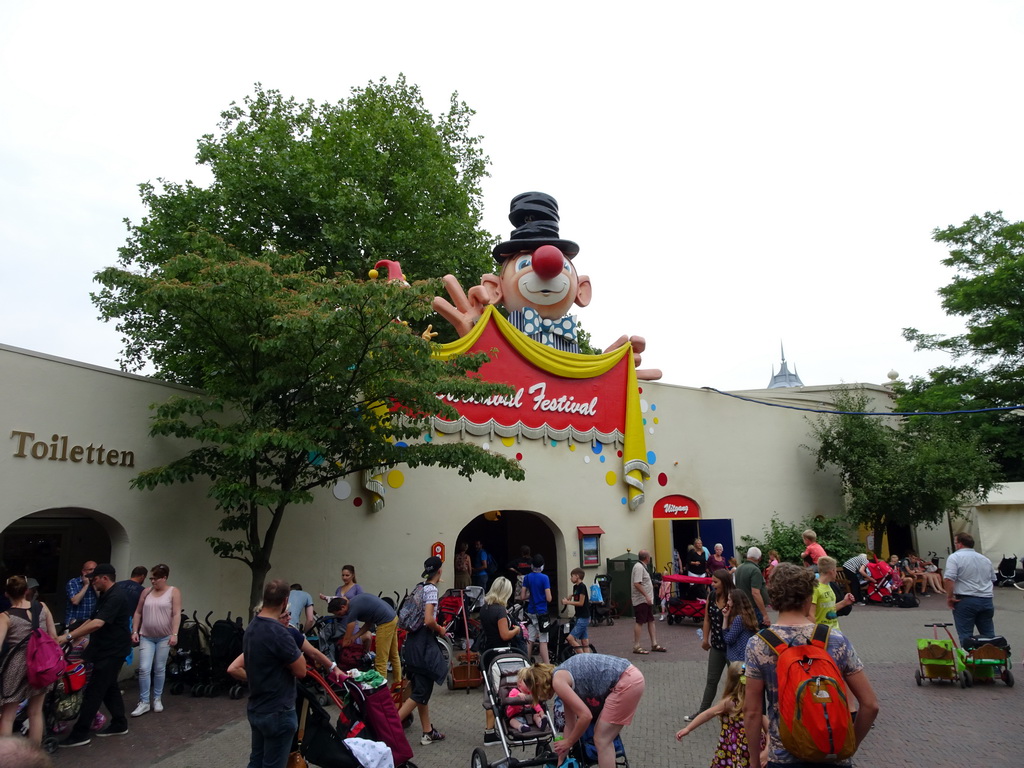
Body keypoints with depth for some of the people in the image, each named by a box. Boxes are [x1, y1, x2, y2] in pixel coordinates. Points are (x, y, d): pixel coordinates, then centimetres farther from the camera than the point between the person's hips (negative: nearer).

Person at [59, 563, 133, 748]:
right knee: (109, 687, 16)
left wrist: (68, 637, -31)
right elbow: (93, 619, 19)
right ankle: (119, 725, 25)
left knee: (93, 691, -6)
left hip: (112, 651, -10)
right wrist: (74, 633, 9)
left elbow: (97, 623, -31)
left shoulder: (116, 597, -21)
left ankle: (80, 734, 1)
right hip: (106, 649, 10)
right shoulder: (105, 595, 13)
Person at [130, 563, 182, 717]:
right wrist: (135, 631, 2)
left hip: (164, 637, -3)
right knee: (144, 669, -5)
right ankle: (144, 702, 4)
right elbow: (138, 613, 11)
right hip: (146, 637, 3)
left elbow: (176, 614, -10)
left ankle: (157, 699, 20)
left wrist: (174, 634, -17)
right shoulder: (146, 592, 6)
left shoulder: (173, 592, -5)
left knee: (159, 669, 6)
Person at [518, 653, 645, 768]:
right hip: (630, 677, 9)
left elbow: (586, 716, -13)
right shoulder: (563, 677, 17)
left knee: (601, 740, 3)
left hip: (627, 681, -9)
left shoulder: (558, 681, -8)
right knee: (604, 738, 19)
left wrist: (568, 742, 3)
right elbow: (570, 724, 23)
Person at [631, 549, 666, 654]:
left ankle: (654, 644, 19)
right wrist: (646, 596, -26)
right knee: (639, 622, -6)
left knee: (651, 621, 12)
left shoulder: (643, 566, 16)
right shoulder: (639, 567, -17)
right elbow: (637, 584, -25)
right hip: (641, 600, -10)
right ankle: (636, 646, -1)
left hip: (647, 600, 10)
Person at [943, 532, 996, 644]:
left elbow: (948, 579, -19)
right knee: (988, 634, 15)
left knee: (966, 635, -1)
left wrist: (949, 597, -10)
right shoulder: (986, 559, 15)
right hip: (987, 600, 6)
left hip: (966, 600, -6)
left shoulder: (955, 557, -9)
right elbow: (992, 578, 24)